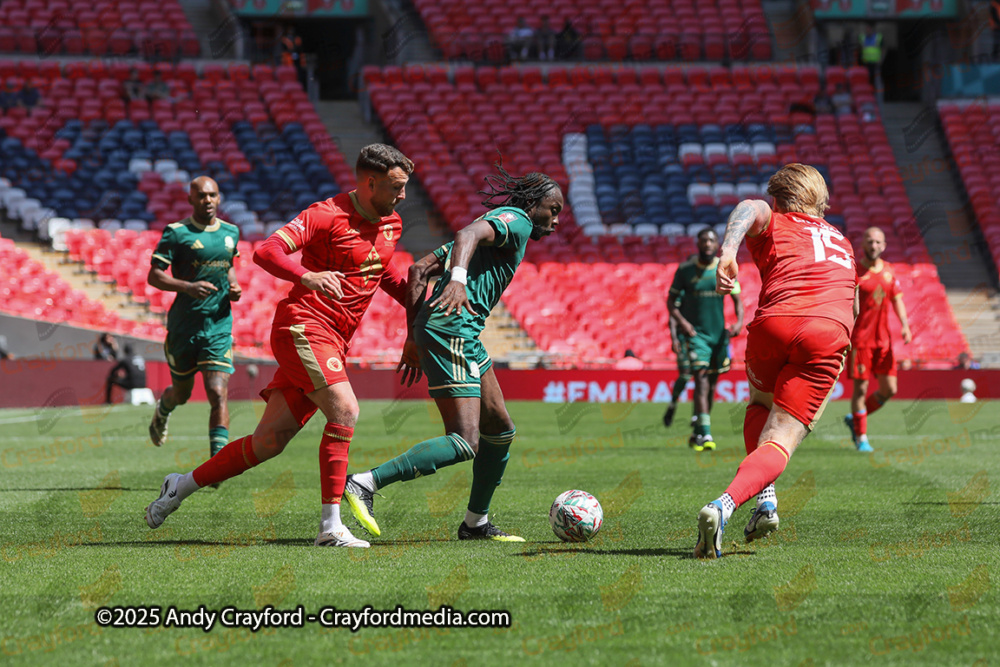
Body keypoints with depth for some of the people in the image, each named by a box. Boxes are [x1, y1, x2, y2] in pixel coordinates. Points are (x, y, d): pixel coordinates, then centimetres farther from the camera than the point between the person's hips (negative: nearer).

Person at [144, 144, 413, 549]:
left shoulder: (391, 224, 13)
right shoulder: (327, 215, -11)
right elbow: (266, 252, -19)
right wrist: (308, 277, -36)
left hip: (333, 342, 8)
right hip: (303, 324, -8)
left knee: (270, 442, 6)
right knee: (344, 409, -25)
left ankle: (183, 485, 22)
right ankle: (330, 527, -24)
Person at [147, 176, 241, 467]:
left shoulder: (231, 232, 8)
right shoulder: (177, 233, -7)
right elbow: (153, 276, -8)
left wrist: (233, 287, 5)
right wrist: (188, 287, -24)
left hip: (219, 325, 2)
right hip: (184, 325, -2)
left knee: (218, 394, -14)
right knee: (182, 393, 16)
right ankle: (162, 411, 53)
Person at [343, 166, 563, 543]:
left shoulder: (491, 230, 28)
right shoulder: (516, 220, 1)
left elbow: (418, 271, 23)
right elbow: (469, 234, -22)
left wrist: (413, 338, 20)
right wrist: (457, 279, -40)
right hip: (453, 330, -11)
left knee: (500, 429, 18)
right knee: (464, 443, -17)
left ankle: (476, 523, 26)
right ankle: (364, 484, -21)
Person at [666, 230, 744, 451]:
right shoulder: (685, 270, -2)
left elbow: (737, 299, 7)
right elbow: (671, 301, 4)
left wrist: (739, 321, -12)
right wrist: (682, 321, -14)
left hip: (718, 333, 3)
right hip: (695, 332, -3)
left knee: (711, 384, 9)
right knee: (701, 379, -18)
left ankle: (697, 434, 25)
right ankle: (705, 434, -24)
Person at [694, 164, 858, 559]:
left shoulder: (775, 225, 21)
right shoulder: (841, 241, 35)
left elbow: (750, 208, -4)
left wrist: (728, 250, -20)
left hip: (775, 323, -1)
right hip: (829, 333, 1)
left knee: (760, 404, 30)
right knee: (781, 438, -6)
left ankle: (765, 497, 14)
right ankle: (726, 504, -30)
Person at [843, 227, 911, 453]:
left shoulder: (889, 270, 9)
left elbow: (897, 299, 14)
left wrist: (904, 325, 0)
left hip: (883, 339, 6)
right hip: (859, 339, -6)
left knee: (889, 389, 4)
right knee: (860, 387, -5)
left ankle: (854, 419, 24)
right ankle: (861, 437, 6)